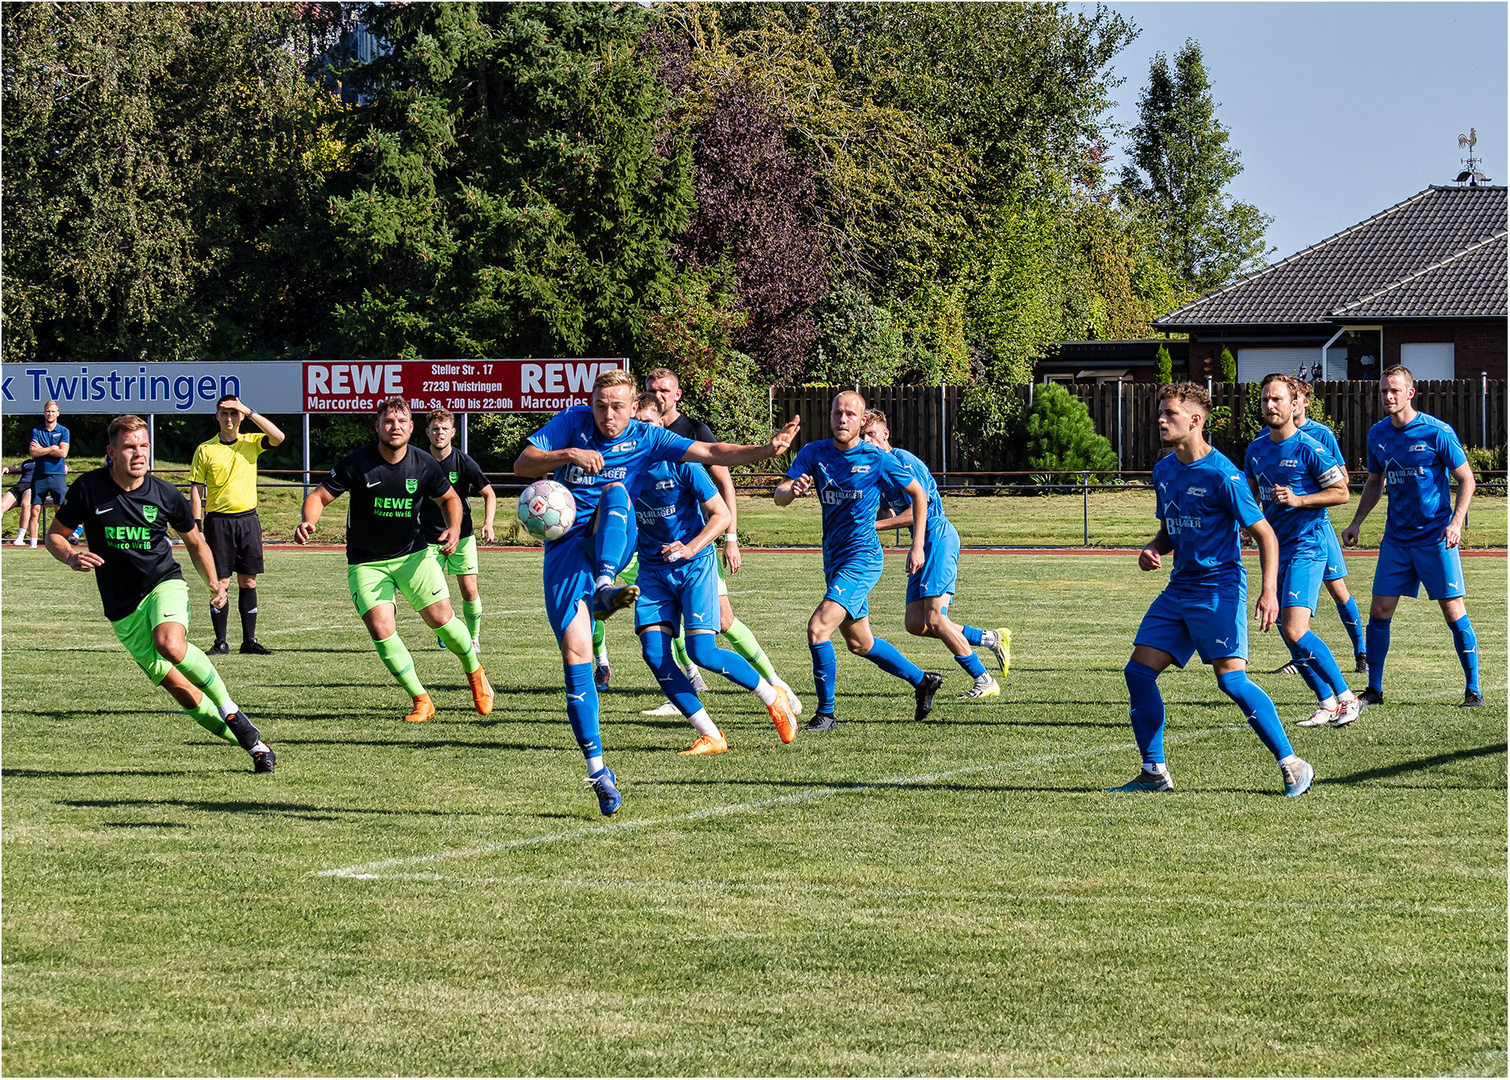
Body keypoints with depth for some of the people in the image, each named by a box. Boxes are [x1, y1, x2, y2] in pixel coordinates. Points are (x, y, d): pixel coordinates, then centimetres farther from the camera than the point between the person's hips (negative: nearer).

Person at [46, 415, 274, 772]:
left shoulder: (165, 495, -5)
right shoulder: (88, 489, -8)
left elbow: (195, 540, 13)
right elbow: (54, 535, 3)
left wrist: (213, 582, -1)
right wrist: (71, 558, -18)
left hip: (164, 583, -1)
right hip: (122, 606, 1)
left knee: (170, 644, -34)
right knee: (177, 688, -3)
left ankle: (230, 711, -16)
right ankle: (253, 743, 7)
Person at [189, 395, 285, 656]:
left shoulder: (251, 443, 7)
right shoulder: (205, 449, 3)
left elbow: (278, 437, -13)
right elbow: (196, 489, 3)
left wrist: (249, 412, -12)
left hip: (248, 519, 2)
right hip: (218, 520, -2)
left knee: (248, 582, 4)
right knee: (220, 583, -2)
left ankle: (250, 641, 8)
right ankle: (221, 642, 2)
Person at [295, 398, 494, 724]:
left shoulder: (425, 466, -7)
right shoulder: (356, 464, -14)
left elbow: (449, 498, 11)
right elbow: (319, 497, -11)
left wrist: (454, 529, -8)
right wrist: (308, 522, -32)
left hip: (413, 554, 1)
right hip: (366, 563, -1)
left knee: (441, 618, -8)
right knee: (381, 629, -15)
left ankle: (475, 673, 22)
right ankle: (421, 701, -2)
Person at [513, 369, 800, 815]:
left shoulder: (646, 438, 2)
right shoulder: (571, 423, 2)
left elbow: (711, 452, -3)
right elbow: (522, 464, -3)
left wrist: (766, 450, -16)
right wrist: (570, 454, -19)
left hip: (613, 544, 0)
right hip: (565, 547, 0)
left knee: (616, 491, -31)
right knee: (575, 655, -12)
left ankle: (605, 589, -49)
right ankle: (596, 767, -6)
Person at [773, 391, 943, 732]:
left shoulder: (877, 459, -10)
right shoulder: (814, 453, 1)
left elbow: (918, 495, 2)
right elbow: (779, 496, -8)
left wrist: (917, 547, -1)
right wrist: (792, 490, -32)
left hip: (862, 558, -7)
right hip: (834, 559, 7)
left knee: (818, 629, -20)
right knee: (859, 643, 18)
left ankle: (825, 714, -9)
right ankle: (922, 681, 37)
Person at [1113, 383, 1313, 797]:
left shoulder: (1222, 475, -14)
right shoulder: (1163, 471, 10)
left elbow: (1265, 534, -10)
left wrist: (1269, 591, -20)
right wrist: (1153, 550, 1)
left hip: (1219, 587, -8)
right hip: (1180, 587, 8)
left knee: (1231, 679, -17)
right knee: (1138, 671, 1)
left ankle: (1293, 766, -8)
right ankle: (1154, 773, 10)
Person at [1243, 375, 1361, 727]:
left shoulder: (1309, 449, -10)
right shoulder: (1256, 449, 11)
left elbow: (1341, 492, -7)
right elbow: (1251, 494, 26)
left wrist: (1298, 500, -18)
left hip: (1307, 547, -8)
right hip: (1275, 549, 8)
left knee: (1296, 631, -19)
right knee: (1288, 633, 7)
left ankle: (1346, 697, -9)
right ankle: (1327, 704, 17)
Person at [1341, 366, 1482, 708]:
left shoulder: (1437, 432, -10)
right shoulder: (1378, 434, 6)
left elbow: (1466, 480, -6)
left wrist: (1456, 522, -18)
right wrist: (1356, 522, 13)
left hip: (1436, 536, -5)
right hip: (1397, 536, 5)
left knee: (1453, 610, -5)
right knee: (1379, 611, 0)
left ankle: (1473, 689, 4)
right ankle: (1374, 689, 10)